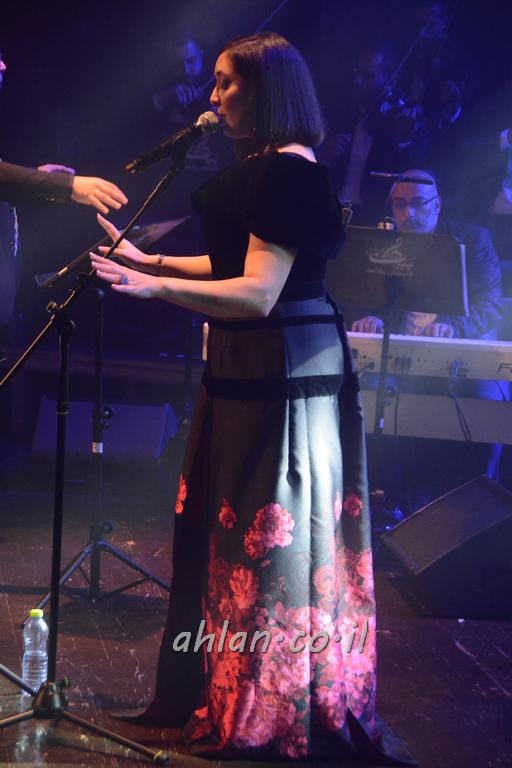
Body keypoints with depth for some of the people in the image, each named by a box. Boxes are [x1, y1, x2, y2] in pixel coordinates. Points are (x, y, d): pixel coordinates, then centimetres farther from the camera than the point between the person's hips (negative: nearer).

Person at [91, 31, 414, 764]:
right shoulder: (259, 167, 11)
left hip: (284, 374, -10)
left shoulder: (287, 171, -19)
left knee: (271, 537, 0)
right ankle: (224, 687, 29)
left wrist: (151, 287, -29)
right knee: (233, 529, 16)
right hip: (249, 371, 10)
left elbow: (258, 293, -24)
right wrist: (146, 259, 17)